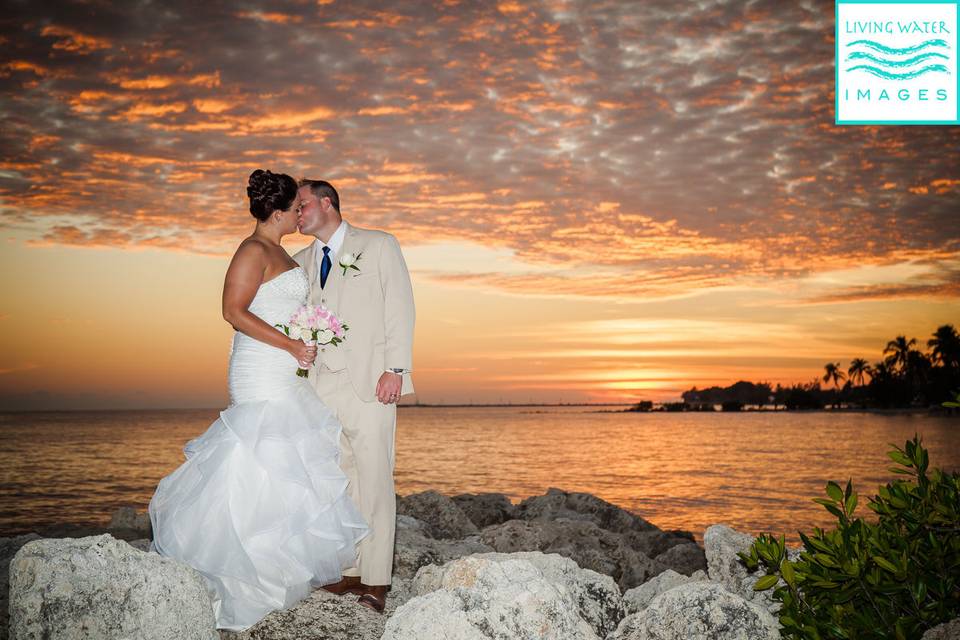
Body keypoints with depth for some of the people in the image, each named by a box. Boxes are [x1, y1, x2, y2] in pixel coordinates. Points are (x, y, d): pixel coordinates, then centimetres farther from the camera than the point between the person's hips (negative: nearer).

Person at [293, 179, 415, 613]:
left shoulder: (379, 246, 7)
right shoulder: (300, 262, 20)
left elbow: (399, 309, 1)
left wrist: (396, 369, -10)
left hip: (369, 382, -5)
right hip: (320, 387, 5)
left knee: (374, 483, -6)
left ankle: (376, 582, -2)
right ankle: (349, 571, 13)